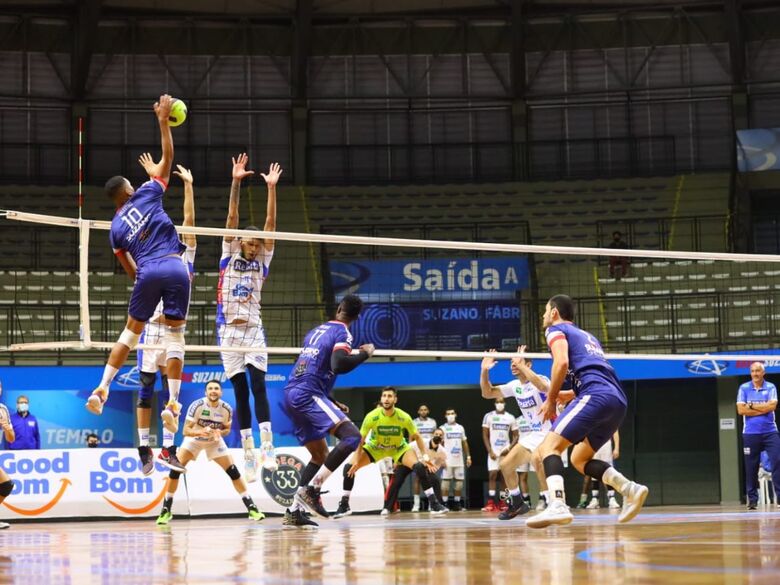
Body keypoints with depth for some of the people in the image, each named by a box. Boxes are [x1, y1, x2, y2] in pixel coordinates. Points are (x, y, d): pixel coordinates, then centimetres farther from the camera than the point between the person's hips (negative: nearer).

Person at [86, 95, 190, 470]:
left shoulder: (116, 228, 16)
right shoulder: (147, 194, 9)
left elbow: (131, 270, 20)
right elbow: (167, 157, 11)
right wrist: (163, 120, 14)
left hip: (148, 271, 2)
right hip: (174, 267, -2)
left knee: (131, 332, 16)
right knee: (174, 336, 1)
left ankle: (102, 389, 9)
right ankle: (172, 403, -4)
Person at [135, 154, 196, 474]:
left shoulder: (185, 258, 11)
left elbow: (189, 220, 8)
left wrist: (188, 184, 5)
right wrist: (154, 180, -3)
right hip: (151, 328, -3)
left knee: (172, 389, 4)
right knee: (146, 388, 1)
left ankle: (167, 449, 8)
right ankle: (144, 449, 4)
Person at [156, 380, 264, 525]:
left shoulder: (226, 409, -22)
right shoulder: (197, 405, -29)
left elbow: (227, 429, -4)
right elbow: (186, 431, -29)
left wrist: (219, 432, -28)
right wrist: (201, 432, -48)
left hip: (215, 441, 1)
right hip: (194, 439, -1)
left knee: (233, 471, -9)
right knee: (175, 470, -15)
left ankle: (252, 508, -1)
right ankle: (166, 510, -2)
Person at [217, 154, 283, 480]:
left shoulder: (262, 262, 8)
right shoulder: (230, 256, 6)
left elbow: (270, 223, 0)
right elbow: (232, 218, -4)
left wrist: (271, 188, -8)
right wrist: (236, 182, -13)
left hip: (254, 330, 0)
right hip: (229, 330, 0)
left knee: (258, 386, -14)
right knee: (241, 393, 1)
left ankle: (267, 449, -20)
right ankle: (248, 455, 2)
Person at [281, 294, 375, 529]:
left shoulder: (315, 331, 22)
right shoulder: (342, 333, -3)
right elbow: (339, 364, -22)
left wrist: (331, 403, 32)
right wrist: (365, 353, -5)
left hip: (291, 395, 9)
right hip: (308, 395, -9)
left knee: (320, 455, 17)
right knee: (351, 436, -17)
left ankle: (294, 512, 10)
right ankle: (311, 489, -23)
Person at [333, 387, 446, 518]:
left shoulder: (404, 417, -26)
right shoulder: (372, 416, -28)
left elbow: (416, 437, -12)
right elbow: (361, 439, -18)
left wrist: (425, 457, -20)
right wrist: (356, 461, -25)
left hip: (399, 448, 0)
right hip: (374, 448, 0)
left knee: (420, 467, -24)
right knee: (349, 468, -17)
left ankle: (434, 503, -13)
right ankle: (344, 506, -1)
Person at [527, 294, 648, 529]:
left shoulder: (556, 330, 11)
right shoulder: (587, 336, 34)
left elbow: (562, 362, -9)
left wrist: (551, 399, 0)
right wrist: (563, 395, 32)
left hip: (596, 396, -8)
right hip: (619, 401, 8)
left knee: (549, 447, -13)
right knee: (579, 459, 19)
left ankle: (557, 505, -35)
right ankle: (630, 489, 0)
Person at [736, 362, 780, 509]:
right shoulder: (744, 388, 4)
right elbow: (741, 410, -7)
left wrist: (751, 406, -9)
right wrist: (763, 409, -8)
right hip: (750, 433, 0)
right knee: (751, 467, 3)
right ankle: (752, 499, 10)